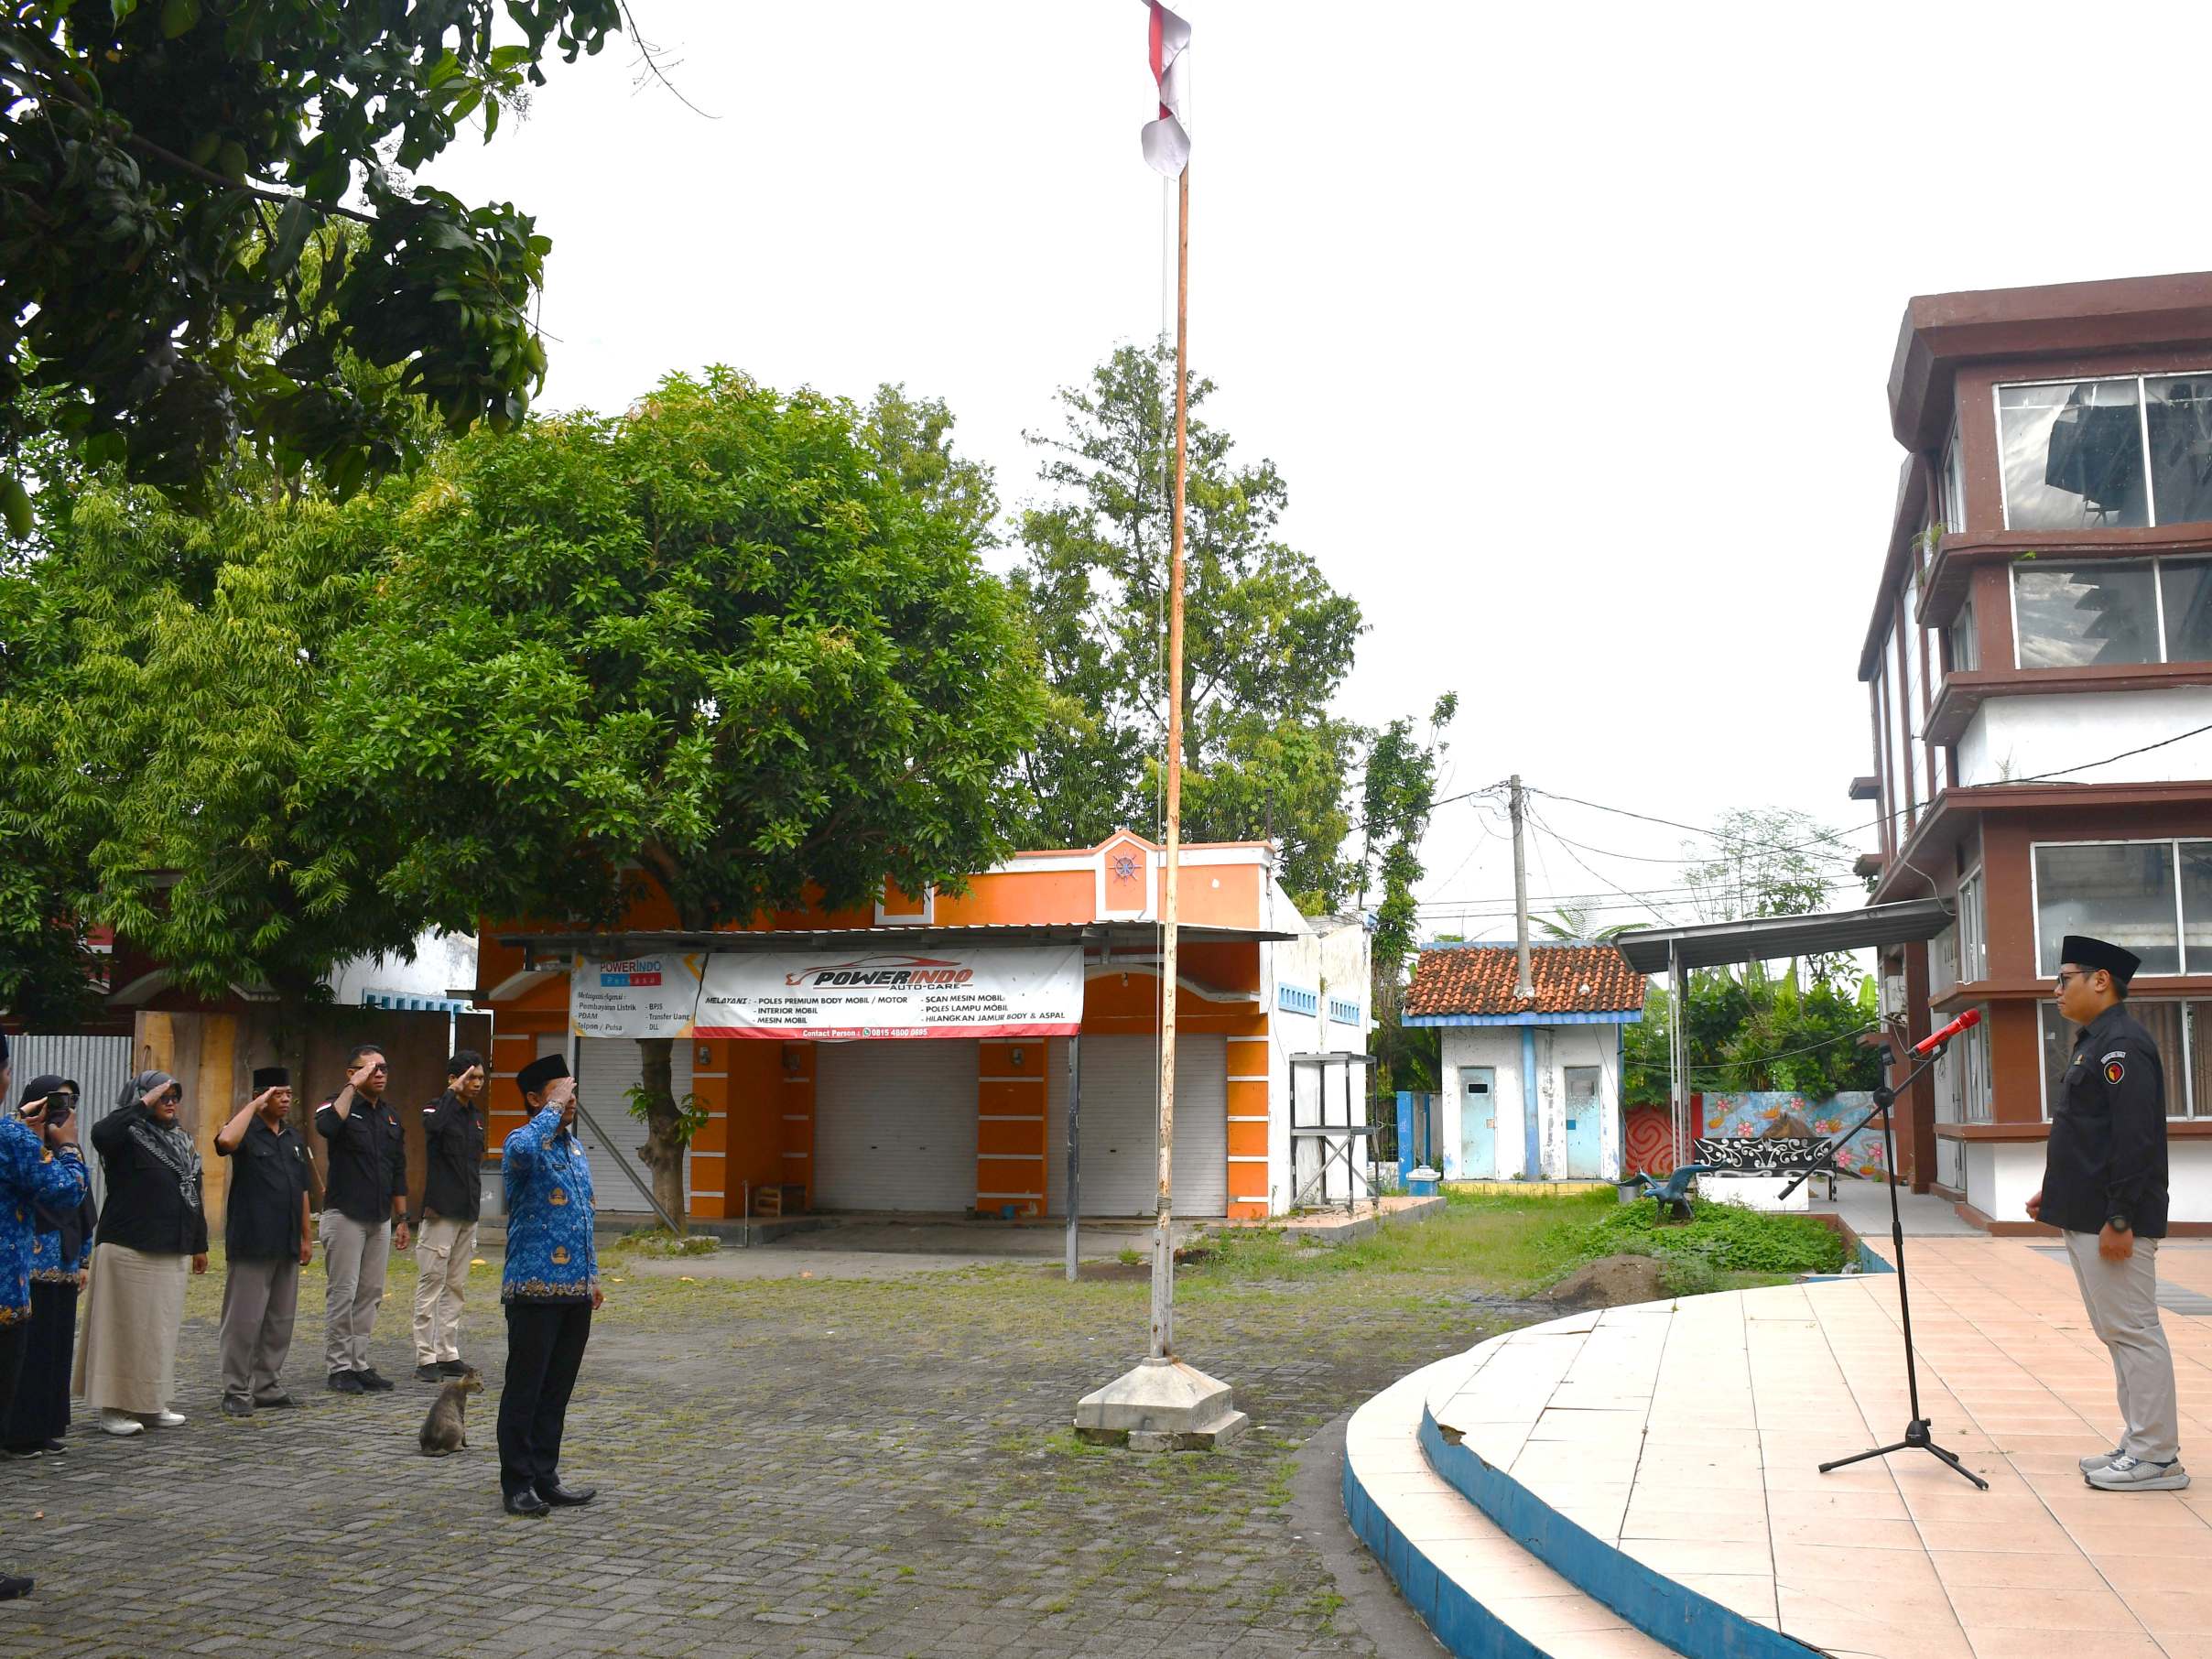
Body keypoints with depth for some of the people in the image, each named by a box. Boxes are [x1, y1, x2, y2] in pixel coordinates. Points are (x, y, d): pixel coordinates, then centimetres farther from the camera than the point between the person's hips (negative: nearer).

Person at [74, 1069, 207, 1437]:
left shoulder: (181, 1141, 14)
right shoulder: (128, 1137, -7)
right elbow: (100, 1133, -33)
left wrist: (199, 1244, 19)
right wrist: (143, 1103, -26)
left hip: (171, 1252, 7)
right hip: (129, 1250, -7)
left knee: (161, 1328, 11)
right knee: (125, 1327, -2)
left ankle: (151, 1404, 20)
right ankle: (114, 1407, 6)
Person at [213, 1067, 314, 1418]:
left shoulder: (292, 1138, 17)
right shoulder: (248, 1131, -5)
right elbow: (226, 1141, -31)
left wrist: (306, 1237, 18)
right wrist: (254, 1106, -21)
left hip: (286, 1245, 7)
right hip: (251, 1244, -7)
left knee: (280, 1320, 11)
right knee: (245, 1320, -4)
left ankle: (268, 1386, 20)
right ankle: (236, 1391, 4)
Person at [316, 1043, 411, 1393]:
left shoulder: (390, 1117, 15)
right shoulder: (340, 1105, -5)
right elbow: (327, 1127, -31)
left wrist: (401, 1219, 16)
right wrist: (353, 1087, -24)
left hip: (380, 1219, 7)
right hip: (345, 1216, -7)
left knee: (370, 1294, 9)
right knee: (343, 1293, -5)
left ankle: (360, 1365, 15)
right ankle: (339, 1368, 3)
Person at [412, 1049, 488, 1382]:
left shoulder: (475, 1117, 15)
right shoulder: (439, 1108, -8)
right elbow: (432, 1125, -34)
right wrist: (453, 1091, -25)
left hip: (468, 1214, 8)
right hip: (440, 1212, -8)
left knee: (456, 1286, 11)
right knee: (431, 1284, -3)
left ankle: (448, 1354, 17)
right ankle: (426, 1359, 0)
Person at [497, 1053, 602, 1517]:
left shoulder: (574, 1146, 16)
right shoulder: (525, 1144, -10)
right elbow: (521, 1150, -39)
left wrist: (592, 1275, 20)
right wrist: (554, 1107, -25)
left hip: (575, 1289, 8)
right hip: (535, 1289, -8)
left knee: (557, 1390, 13)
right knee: (525, 1389, 1)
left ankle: (545, 1478, 21)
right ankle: (518, 1483, 10)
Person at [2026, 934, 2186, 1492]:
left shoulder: (2123, 1045, -16)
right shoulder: (2095, 1043, 16)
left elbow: (2136, 1139, -22)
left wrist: (2119, 1220, -23)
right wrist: (2053, 1195, 17)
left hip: (2112, 1222, -10)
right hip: (2086, 1216, 10)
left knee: (2132, 1332, -4)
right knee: (2119, 1333, 14)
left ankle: (2157, 1459, 3)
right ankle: (2140, 1446, 21)